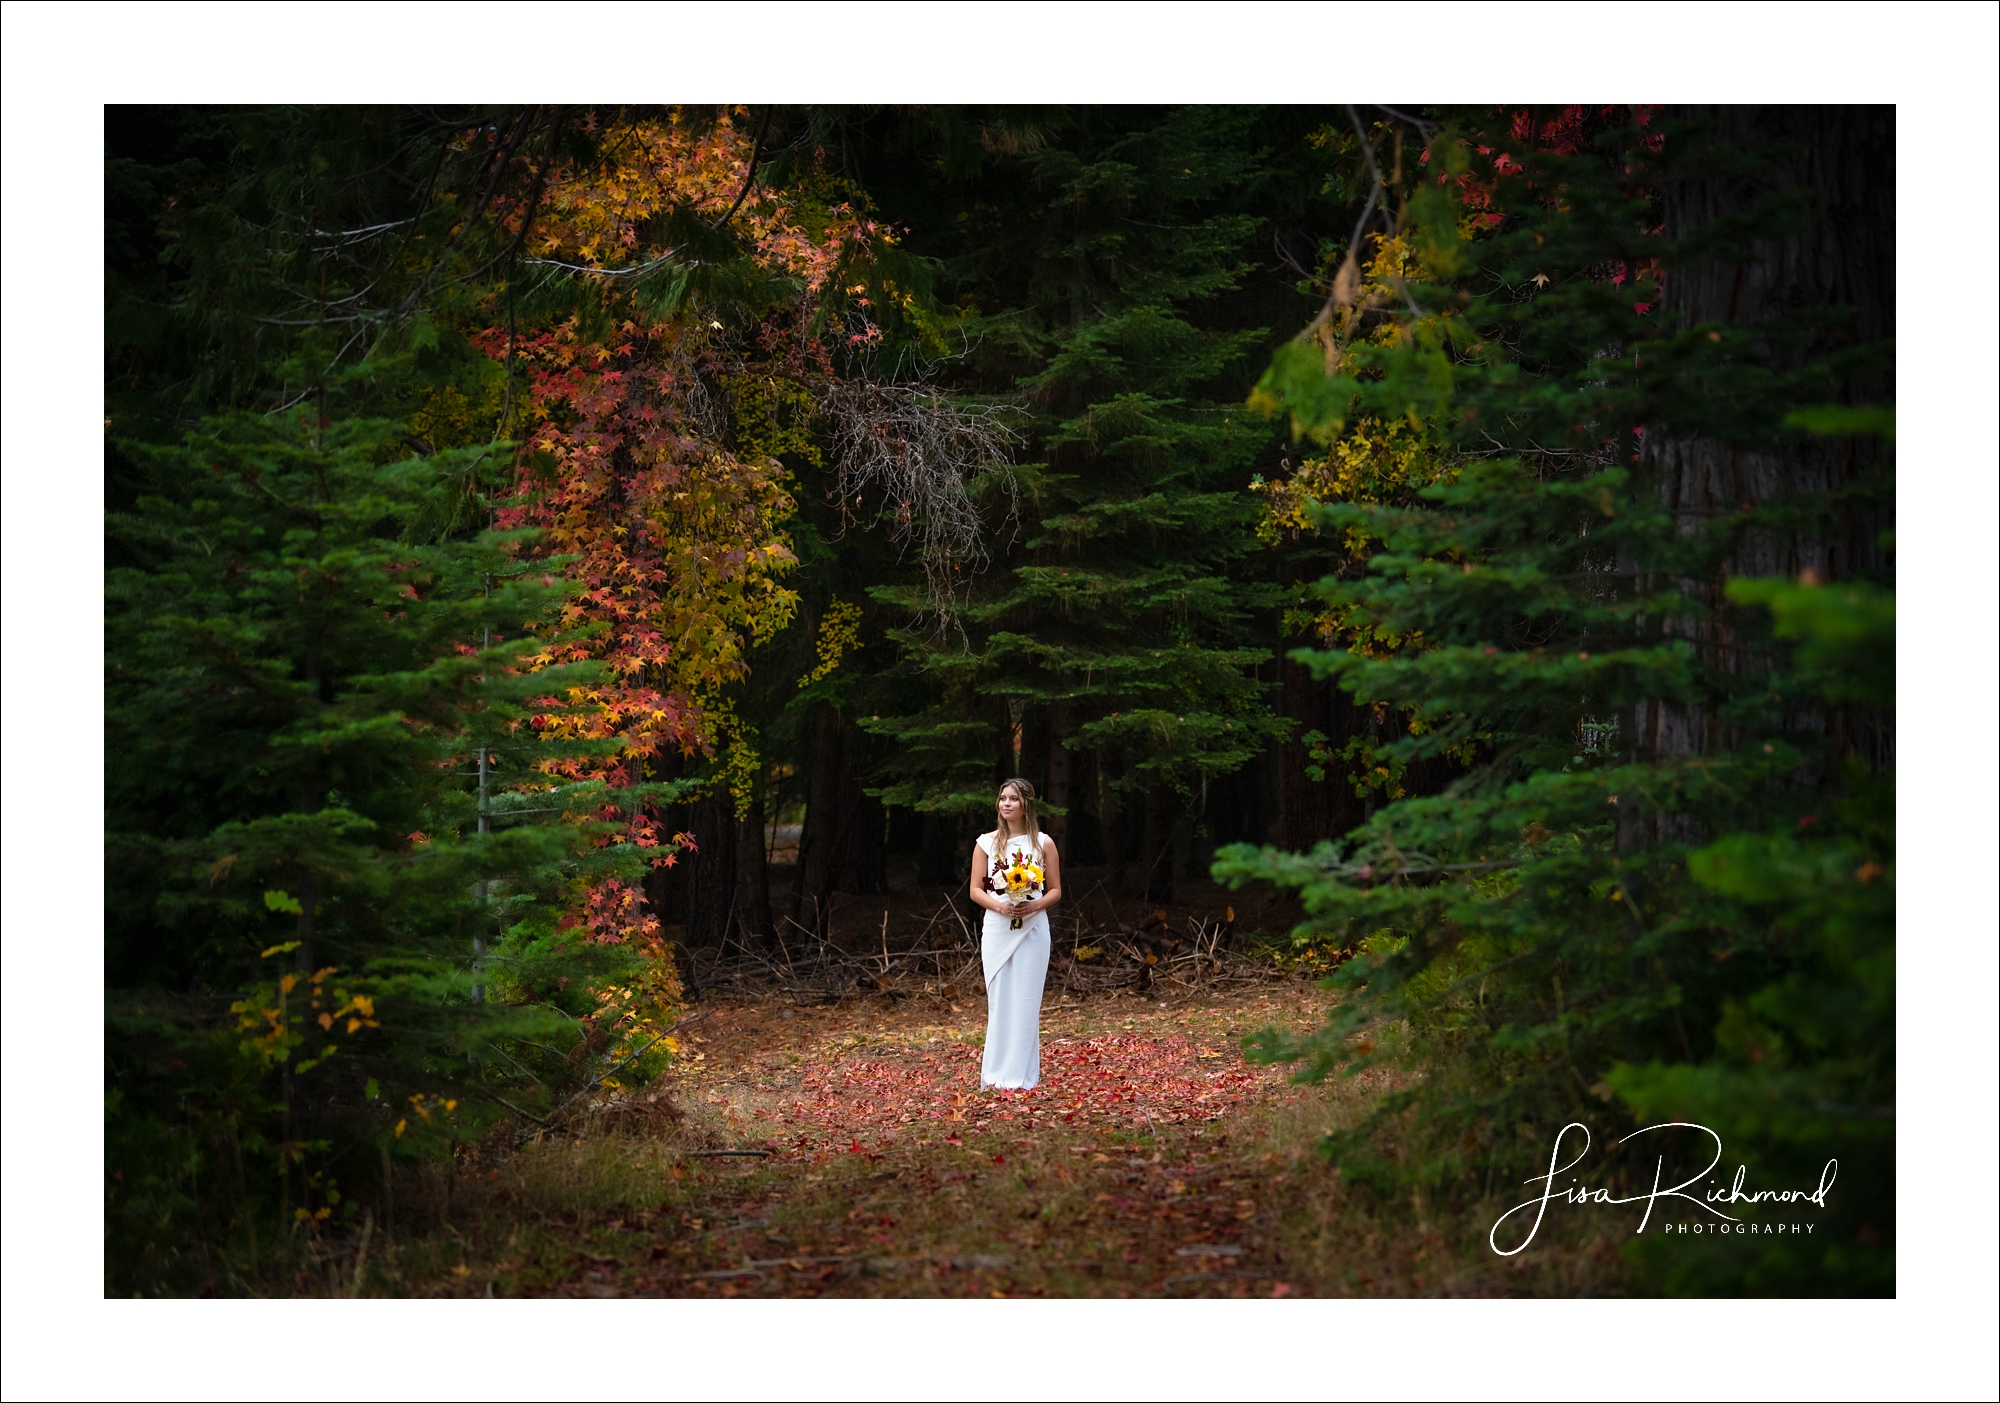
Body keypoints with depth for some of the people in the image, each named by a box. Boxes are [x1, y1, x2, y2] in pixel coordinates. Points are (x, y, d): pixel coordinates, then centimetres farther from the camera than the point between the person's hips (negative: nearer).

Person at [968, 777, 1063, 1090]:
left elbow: (1055, 890, 6)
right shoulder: (986, 843, 5)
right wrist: (998, 905, -15)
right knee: (999, 999, 1)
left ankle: (1021, 1074, 3)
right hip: (997, 929, 1)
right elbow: (976, 890, 4)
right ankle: (995, 1073, 6)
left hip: (1032, 929, -1)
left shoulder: (1043, 843, 4)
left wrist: (1035, 905, -14)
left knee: (1025, 1000, -2)